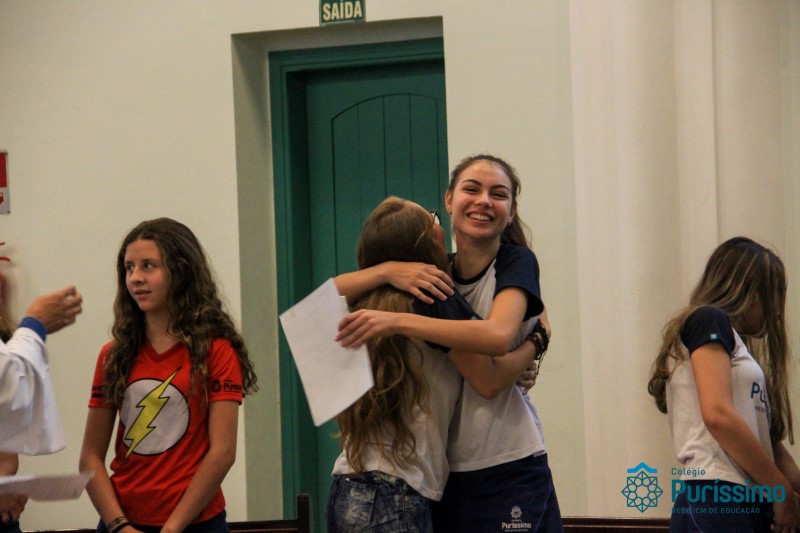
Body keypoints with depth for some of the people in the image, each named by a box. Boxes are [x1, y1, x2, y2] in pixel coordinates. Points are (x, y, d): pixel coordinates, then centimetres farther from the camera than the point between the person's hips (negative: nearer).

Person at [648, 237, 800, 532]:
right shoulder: (709, 321, 1)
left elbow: (767, 439, 22)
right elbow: (718, 415, -13)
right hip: (718, 504, -9)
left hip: (748, 506, 9)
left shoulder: (737, 346, 27)